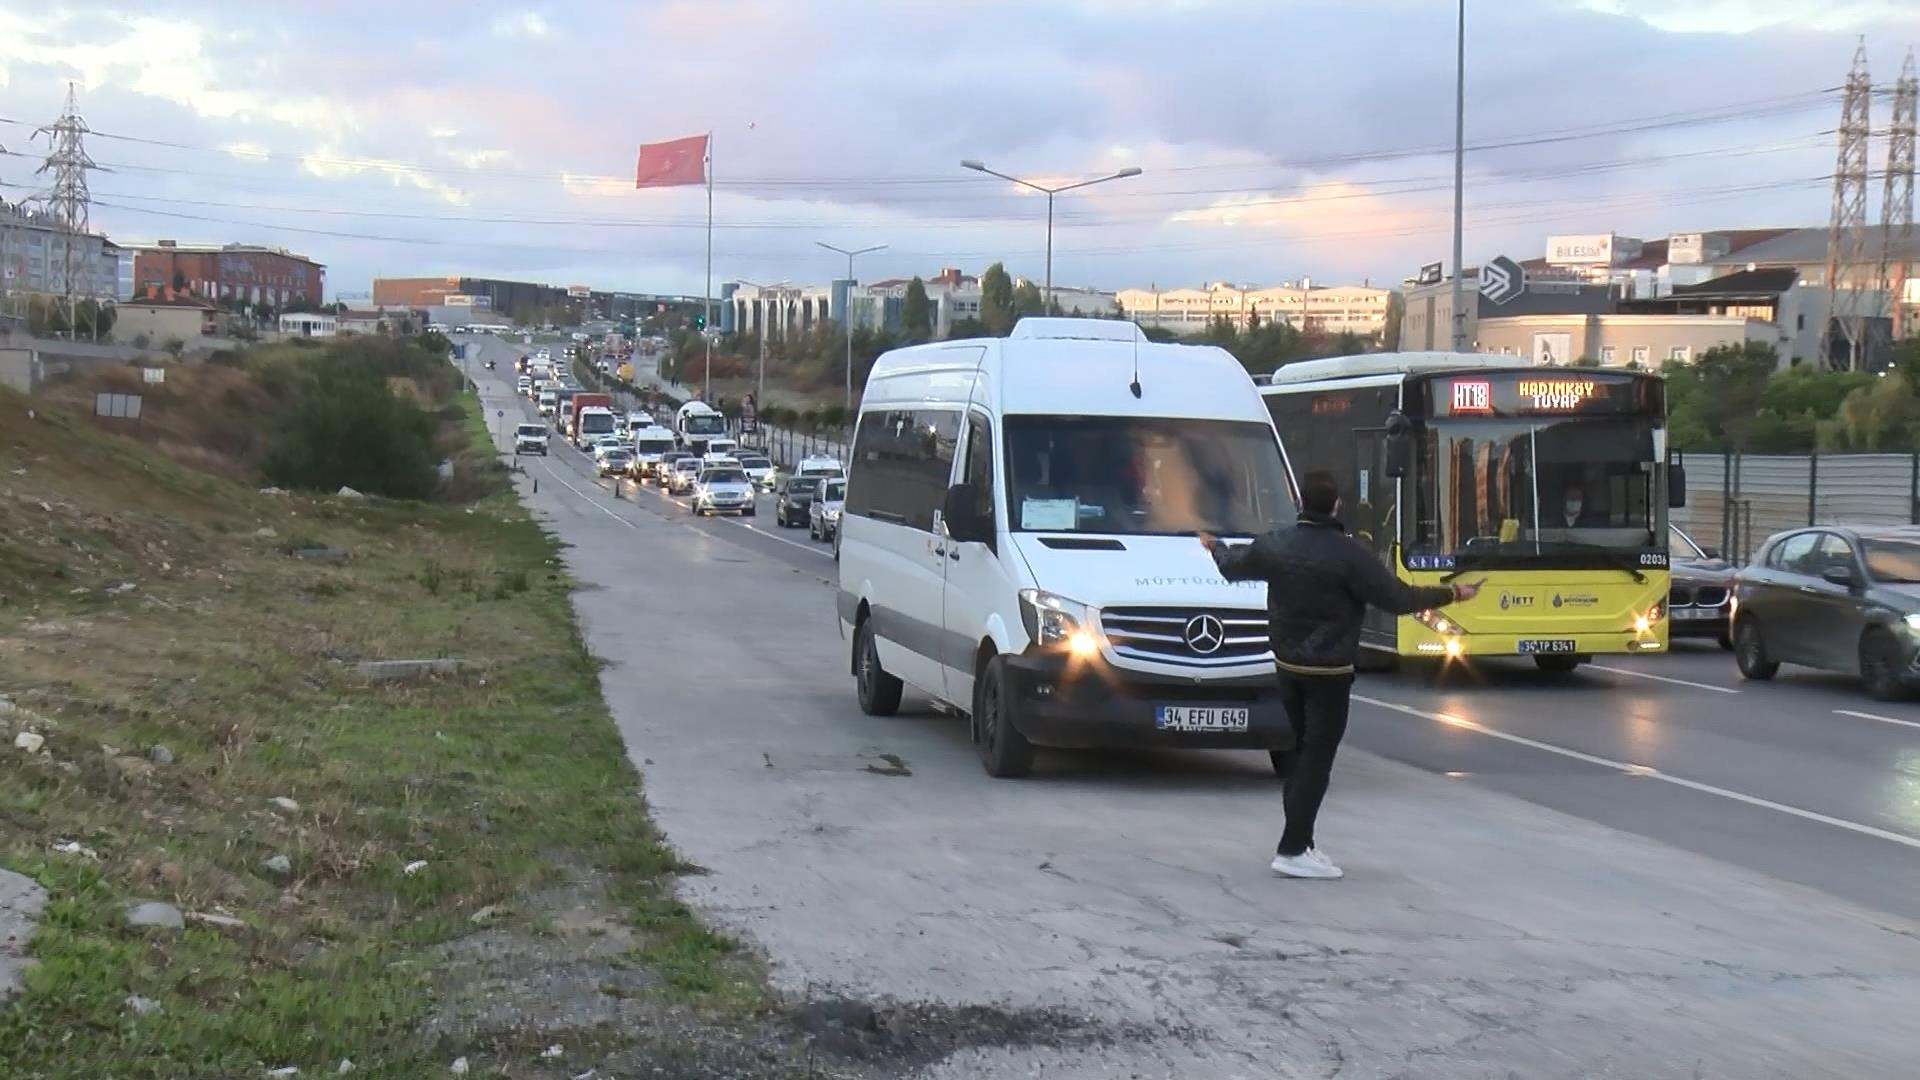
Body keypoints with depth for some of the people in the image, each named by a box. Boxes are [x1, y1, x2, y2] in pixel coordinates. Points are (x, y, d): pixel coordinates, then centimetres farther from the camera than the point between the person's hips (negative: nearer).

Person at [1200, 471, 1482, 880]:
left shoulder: (1275, 545, 0)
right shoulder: (1348, 554, -17)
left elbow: (1232, 567, 19)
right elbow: (1397, 598, -15)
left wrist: (1215, 546, 41)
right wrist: (1452, 593, -3)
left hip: (1286, 666, 7)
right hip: (1329, 672, -6)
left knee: (1297, 750, 17)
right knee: (1317, 758, -4)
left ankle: (1299, 842, 19)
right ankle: (1293, 850, -8)